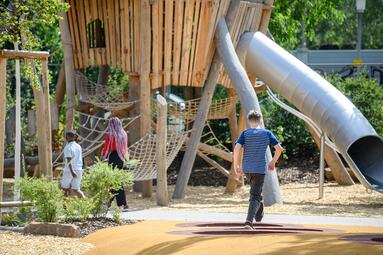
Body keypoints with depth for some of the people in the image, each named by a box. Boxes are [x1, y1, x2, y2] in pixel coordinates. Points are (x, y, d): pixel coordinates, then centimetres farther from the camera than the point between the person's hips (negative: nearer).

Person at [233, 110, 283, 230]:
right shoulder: (267, 133, 0)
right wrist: (273, 162, 13)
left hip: (247, 168, 3)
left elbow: (237, 148, -13)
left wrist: (236, 165, -1)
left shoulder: (245, 133, -1)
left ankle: (259, 214, 42)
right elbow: (279, 148, -2)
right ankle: (249, 221, -20)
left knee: (256, 190, 28)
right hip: (260, 168, -2)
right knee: (255, 196, -3)